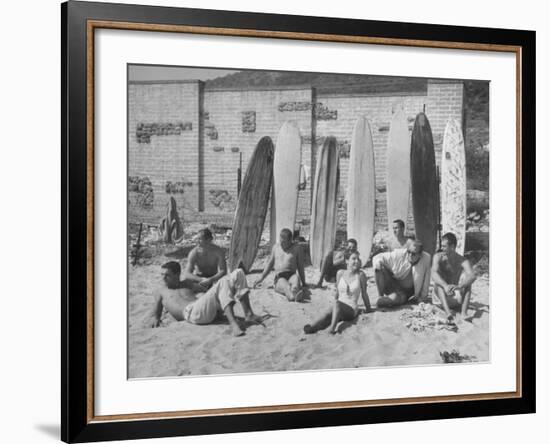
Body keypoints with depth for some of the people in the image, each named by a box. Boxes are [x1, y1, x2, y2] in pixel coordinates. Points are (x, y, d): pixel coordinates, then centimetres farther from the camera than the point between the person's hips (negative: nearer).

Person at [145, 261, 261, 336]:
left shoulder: (187, 284, 34)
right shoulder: (161, 292, 26)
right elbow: (155, 311, 15)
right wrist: (154, 318, -8)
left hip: (211, 310, 6)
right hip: (192, 313, -6)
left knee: (238, 273, -2)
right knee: (224, 282, -30)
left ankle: (248, 314, -13)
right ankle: (233, 323, -47)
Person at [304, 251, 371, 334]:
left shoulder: (360, 275, -2)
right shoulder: (340, 273, 7)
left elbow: (364, 294, 8)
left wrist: (368, 309, 15)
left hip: (352, 310, -3)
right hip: (338, 308, 3)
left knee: (337, 303, -35)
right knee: (327, 314, -30)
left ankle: (332, 327, -59)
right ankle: (312, 327, -57)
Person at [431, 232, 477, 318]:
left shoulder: (462, 261, -11)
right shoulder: (438, 257, -9)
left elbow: (472, 276, -30)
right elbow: (433, 274, -27)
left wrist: (459, 286, -49)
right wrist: (445, 286, -46)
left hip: (456, 296, 0)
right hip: (442, 295, 0)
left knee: (466, 276, -21)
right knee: (438, 279, -27)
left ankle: (464, 312, -36)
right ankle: (448, 312, -48)